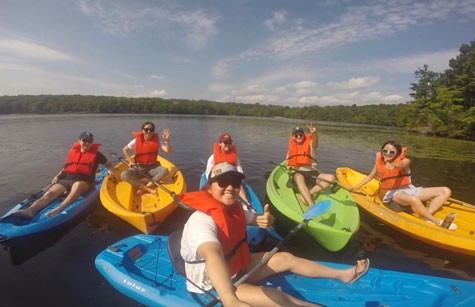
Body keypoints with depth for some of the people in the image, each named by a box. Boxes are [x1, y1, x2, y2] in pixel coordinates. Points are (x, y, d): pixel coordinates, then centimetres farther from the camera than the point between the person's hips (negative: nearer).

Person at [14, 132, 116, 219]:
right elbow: (66, 168, 25)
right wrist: (58, 176, 8)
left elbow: (109, 165, 17)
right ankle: (30, 210, -50)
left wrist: (111, 170, -5)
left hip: (84, 182, -4)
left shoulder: (96, 154, 8)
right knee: (51, 192, -27)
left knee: (77, 185, -42)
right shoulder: (73, 151, 16)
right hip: (66, 180, 4)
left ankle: (59, 209, -59)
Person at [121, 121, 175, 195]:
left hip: (152, 168, 0)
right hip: (138, 168, 0)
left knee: (165, 170, -30)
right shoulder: (137, 140, -5)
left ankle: (144, 188, -28)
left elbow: (168, 150, -16)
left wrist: (166, 140, -31)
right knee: (124, 175, -28)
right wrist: (130, 161, 0)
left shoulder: (156, 140, -5)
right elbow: (125, 149, 9)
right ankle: (149, 190, -32)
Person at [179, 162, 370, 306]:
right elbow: (213, 256, -51)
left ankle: (342, 275, 21)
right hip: (212, 288, -7)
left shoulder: (233, 210, -7)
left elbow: (256, 219, 8)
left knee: (286, 258, 5)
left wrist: (267, 219, -17)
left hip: (236, 268, 8)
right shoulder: (201, 221, -32)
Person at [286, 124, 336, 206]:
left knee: (331, 178, -24)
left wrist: (314, 133, -50)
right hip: (297, 173, 0)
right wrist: (288, 165, 7)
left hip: (312, 173, 1)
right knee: (299, 177, -38)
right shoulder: (292, 145, 11)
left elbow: (315, 143, -26)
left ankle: (307, 195, -27)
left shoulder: (310, 143, 1)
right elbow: (288, 158, 30)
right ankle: (311, 205, -50)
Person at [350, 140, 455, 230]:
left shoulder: (405, 160, -6)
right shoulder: (379, 162, 1)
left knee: (445, 191, -9)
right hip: (393, 193, -3)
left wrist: (393, 165, -58)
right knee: (414, 200, -38)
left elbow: (401, 165, -33)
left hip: (409, 189, 3)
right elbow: (370, 176, 12)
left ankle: (426, 216, -26)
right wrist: (356, 187, 9)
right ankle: (437, 222, -19)